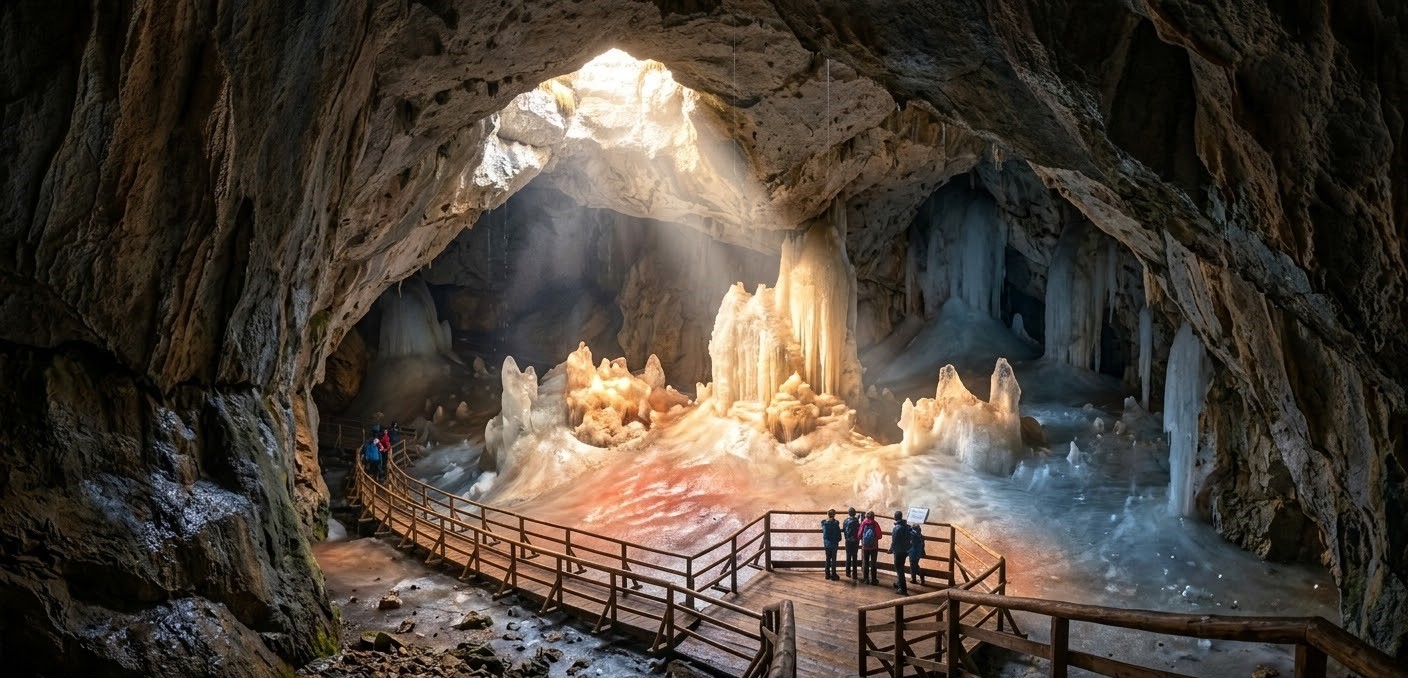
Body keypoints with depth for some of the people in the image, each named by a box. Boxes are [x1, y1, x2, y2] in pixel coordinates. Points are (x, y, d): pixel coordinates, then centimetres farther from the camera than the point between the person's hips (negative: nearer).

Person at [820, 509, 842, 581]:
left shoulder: (824, 523, -4)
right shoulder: (835, 523, -14)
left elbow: (823, 531, 6)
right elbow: (838, 533, -9)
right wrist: (839, 539, 9)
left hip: (826, 543, 4)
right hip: (834, 543, -4)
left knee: (828, 559, 14)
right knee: (833, 559, 4)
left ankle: (827, 574, 18)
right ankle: (833, 575, 6)